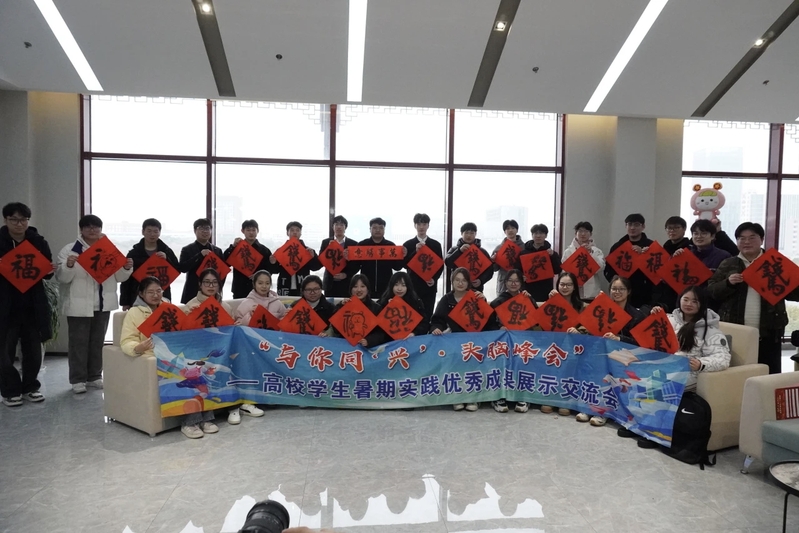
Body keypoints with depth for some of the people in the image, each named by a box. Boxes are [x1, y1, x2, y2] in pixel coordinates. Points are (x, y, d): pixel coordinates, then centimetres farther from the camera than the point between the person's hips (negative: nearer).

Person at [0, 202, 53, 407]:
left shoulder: (39, 242, 4)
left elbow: (48, 270, 10)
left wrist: (49, 270, -12)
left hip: (33, 304, 3)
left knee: (33, 349, 11)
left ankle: (30, 387, 25)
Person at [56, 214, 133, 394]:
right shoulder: (69, 250, -4)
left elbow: (118, 277, 9)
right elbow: (62, 278, -10)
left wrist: (127, 268, -10)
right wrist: (69, 266, -29)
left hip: (103, 304, 4)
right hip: (79, 305, -4)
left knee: (98, 342, 13)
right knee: (79, 343, 2)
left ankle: (94, 377, 24)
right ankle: (78, 380, 10)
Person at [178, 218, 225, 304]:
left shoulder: (217, 250, 14)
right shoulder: (187, 250, 5)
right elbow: (182, 268, -9)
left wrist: (219, 287, -2)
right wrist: (200, 255, -15)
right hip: (192, 294, -2)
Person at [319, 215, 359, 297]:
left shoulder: (353, 244, 3)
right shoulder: (326, 242, 7)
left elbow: (357, 265, 3)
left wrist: (346, 275, -11)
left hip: (346, 283, -1)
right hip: (330, 282, 1)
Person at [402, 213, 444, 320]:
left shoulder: (436, 244, 6)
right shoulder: (408, 244, 3)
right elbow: (405, 264, -4)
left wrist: (434, 279, -8)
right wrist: (415, 251, -17)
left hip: (430, 286, 1)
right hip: (413, 286, -1)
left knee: (427, 316, 3)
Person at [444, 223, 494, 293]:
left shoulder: (482, 251, 8)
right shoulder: (455, 249, 8)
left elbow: (489, 270, 6)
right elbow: (447, 262, -10)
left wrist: (481, 280, -12)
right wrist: (459, 250, -20)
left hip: (476, 290, 0)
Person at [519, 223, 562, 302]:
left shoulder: (551, 253, 8)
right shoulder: (524, 252, 6)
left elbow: (557, 270, -3)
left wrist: (553, 256, -13)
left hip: (545, 291, 0)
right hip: (528, 290, 0)